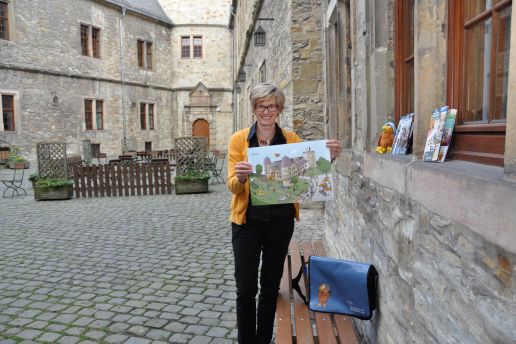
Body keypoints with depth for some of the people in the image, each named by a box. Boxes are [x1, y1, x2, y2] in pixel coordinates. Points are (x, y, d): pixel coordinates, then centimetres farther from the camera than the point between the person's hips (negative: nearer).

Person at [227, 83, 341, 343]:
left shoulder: (291, 138, 2)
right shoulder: (239, 139, -4)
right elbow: (232, 186, -8)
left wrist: (328, 158, -20)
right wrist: (241, 177, -29)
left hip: (281, 220, 2)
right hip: (248, 220, -2)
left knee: (271, 286, 15)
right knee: (245, 288, 2)